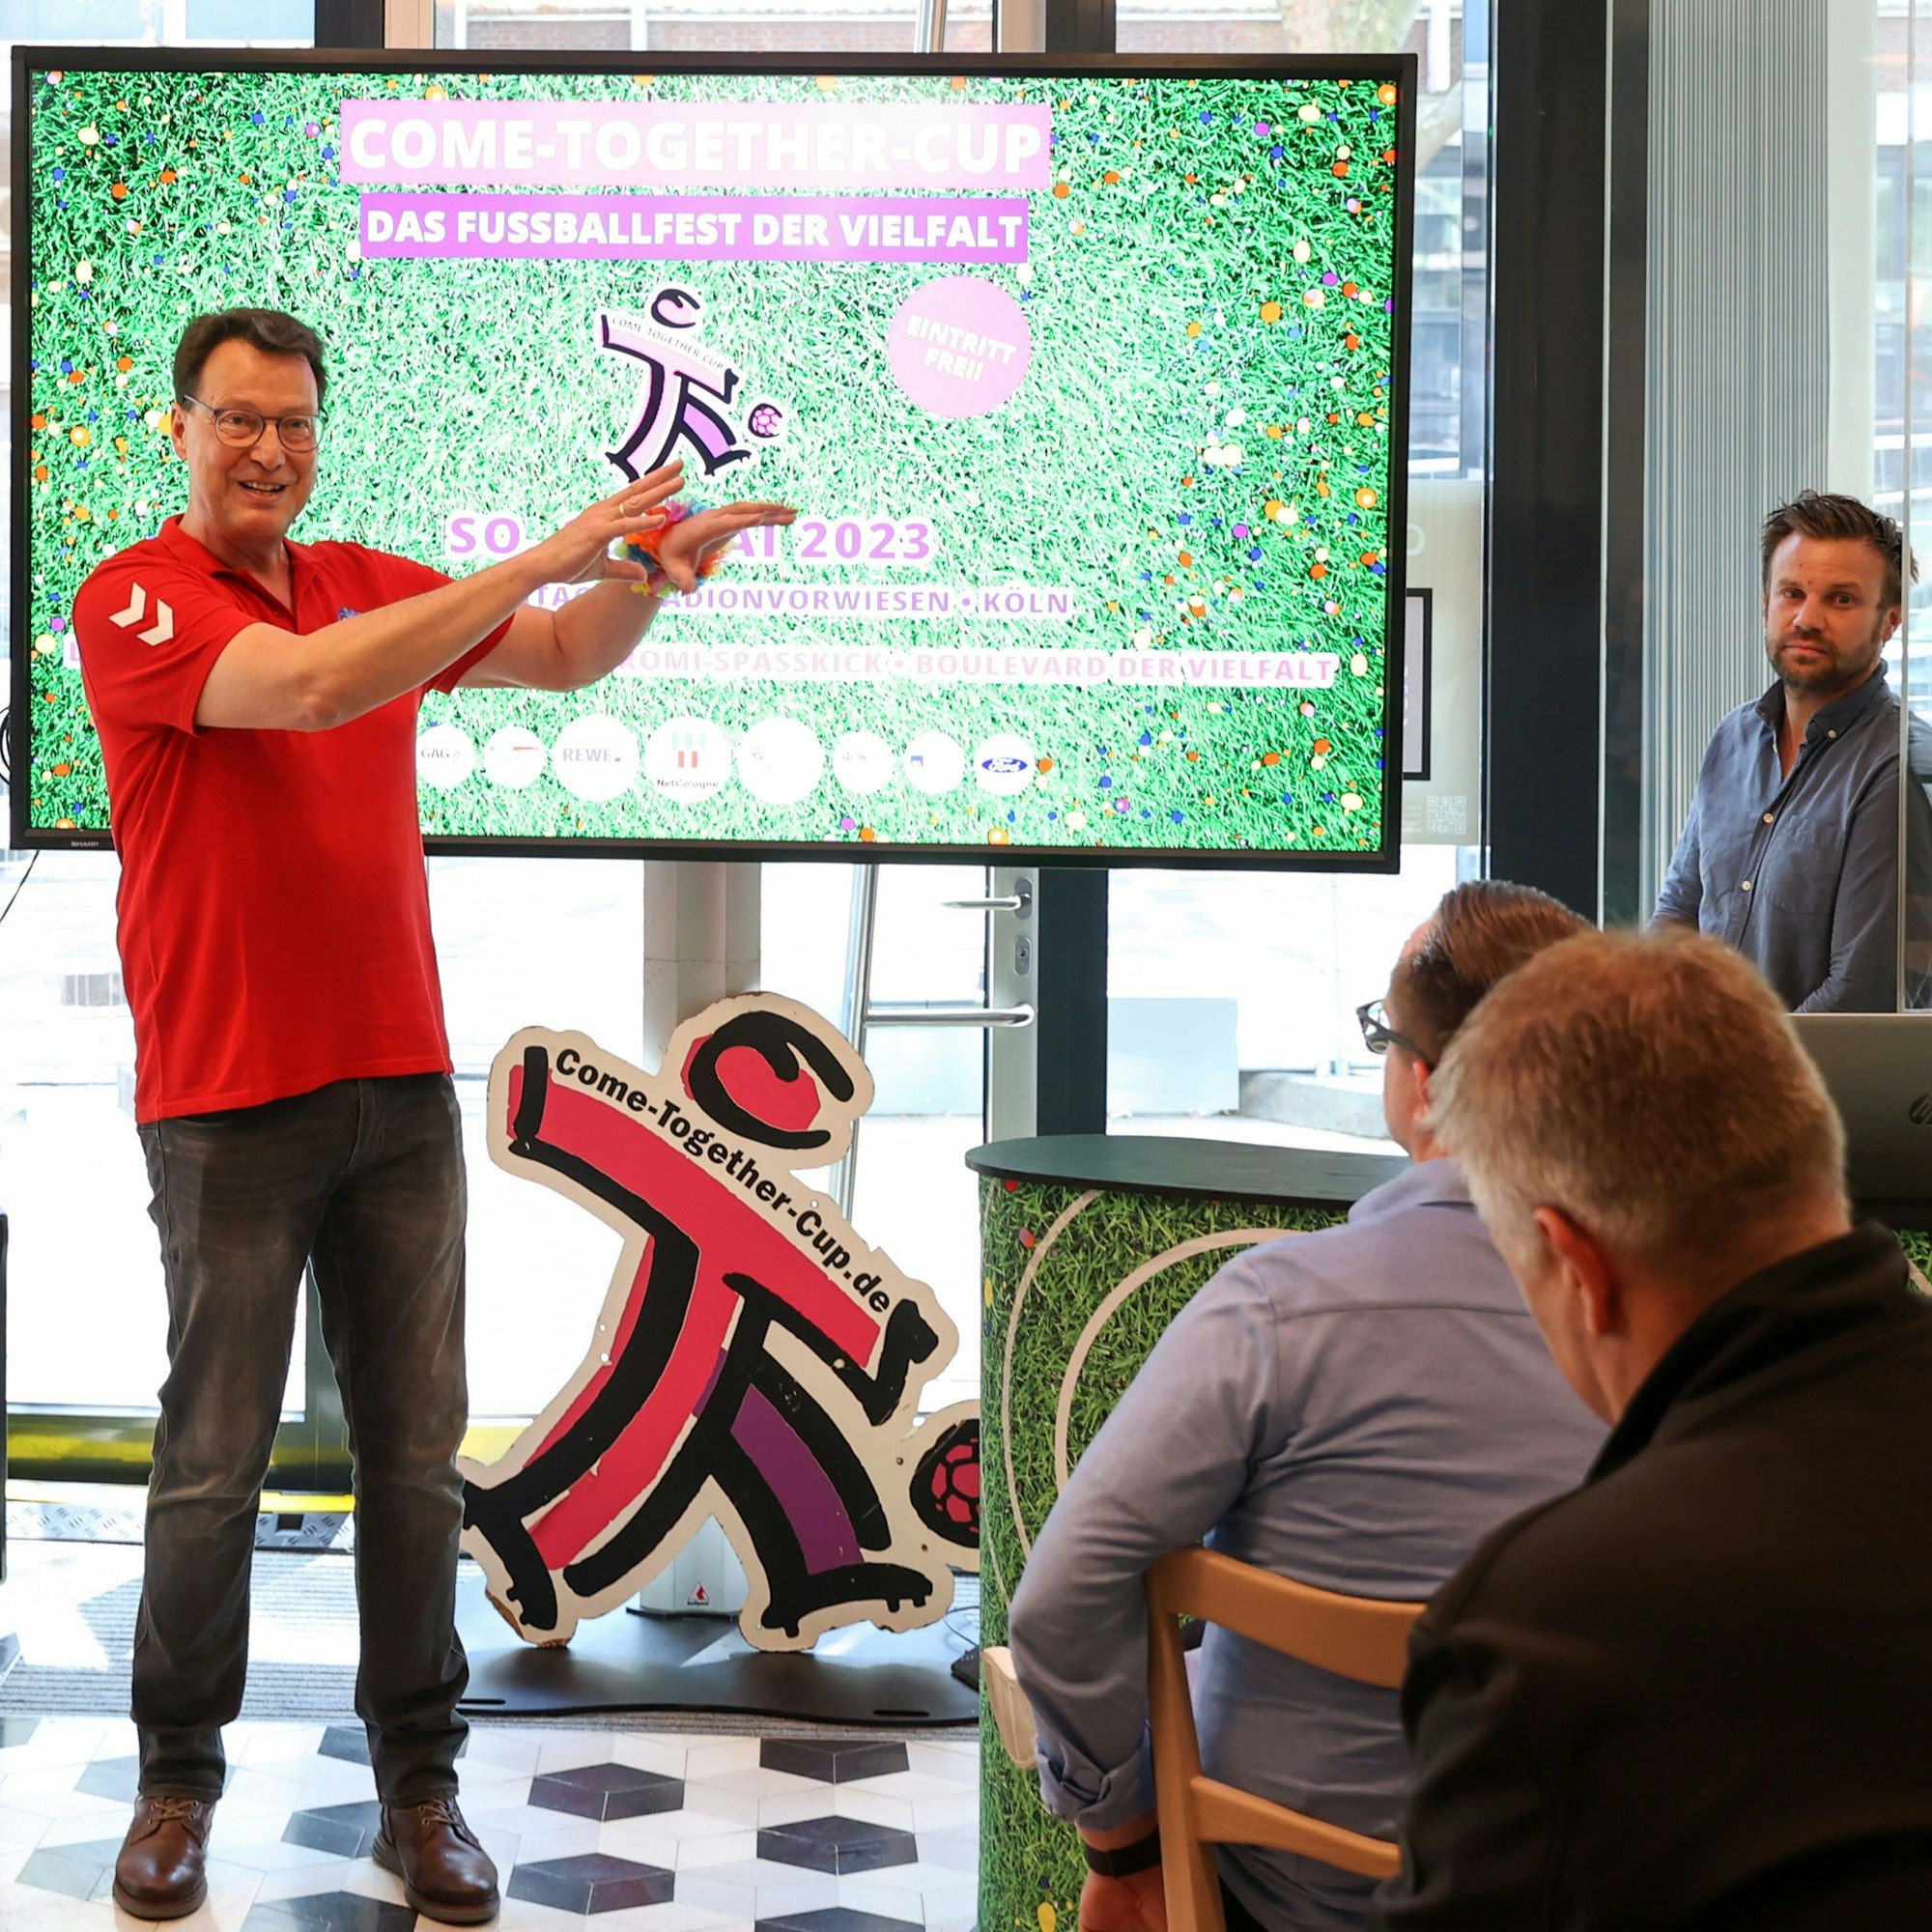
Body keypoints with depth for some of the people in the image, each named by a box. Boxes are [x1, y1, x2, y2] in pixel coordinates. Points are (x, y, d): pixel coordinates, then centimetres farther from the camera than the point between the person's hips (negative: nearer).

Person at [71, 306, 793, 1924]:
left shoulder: (370, 584, 12)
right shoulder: (133, 601, -6)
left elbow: (563, 658, 10)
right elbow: (309, 686, -23)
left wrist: (645, 570, -12)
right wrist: (546, 556, -25)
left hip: (400, 1087, 5)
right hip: (228, 1104, -4)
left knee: (416, 1453, 5)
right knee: (215, 1461, 2)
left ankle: (420, 1786, 14)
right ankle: (179, 1782, 18)